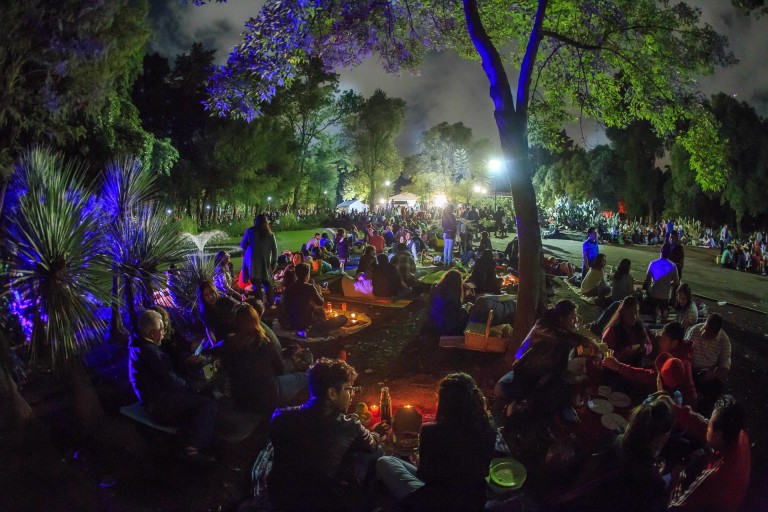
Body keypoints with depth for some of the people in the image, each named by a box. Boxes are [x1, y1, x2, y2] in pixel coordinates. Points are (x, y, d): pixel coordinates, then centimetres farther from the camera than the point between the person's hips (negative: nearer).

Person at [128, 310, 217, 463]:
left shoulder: (136, 344, 13)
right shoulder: (149, 350, -19)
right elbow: (169, 380, -21)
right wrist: (191, 387, -6)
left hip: (151, 403, 11)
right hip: (159, 404, -11)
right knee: (208, 404, -17)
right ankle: (194, 447, -23)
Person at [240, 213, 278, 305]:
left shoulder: (250, 231, 2)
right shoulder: (270, 234, 5)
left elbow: (242, 246, 10)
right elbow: (274, 250, 6)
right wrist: (274, 263, 12)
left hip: (252, 263, -2)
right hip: (265, 263, 2)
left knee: (256, 286, -2)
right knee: (268, 285, 12)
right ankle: (271, 305, 13)